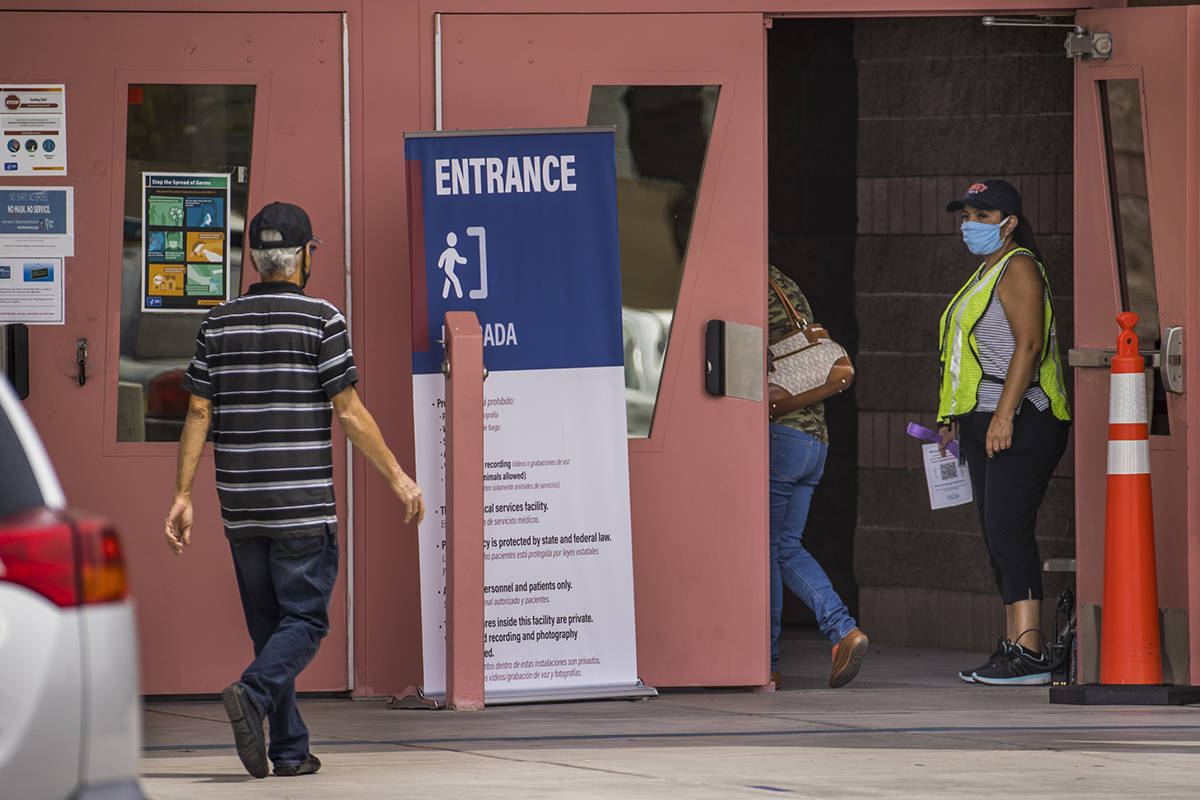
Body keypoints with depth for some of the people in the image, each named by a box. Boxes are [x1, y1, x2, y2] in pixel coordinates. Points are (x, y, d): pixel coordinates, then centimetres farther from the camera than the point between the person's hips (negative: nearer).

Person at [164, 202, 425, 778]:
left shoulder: (218, 324, 7)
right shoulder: (322, 320, -5)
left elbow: (198, 413, 3)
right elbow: (349, 413, -8)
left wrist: (183, 495, 6)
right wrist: (398, 478, -1)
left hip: (241, 508, 4)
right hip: (304, 506, -4)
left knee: (267, 623, 11)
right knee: (304, 620, 0)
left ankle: (290, 749, 10)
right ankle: (252, 694, -26)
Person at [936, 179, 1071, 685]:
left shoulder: (1018, 267, -8)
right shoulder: (986, 274, 22)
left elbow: (1028, 344, -19)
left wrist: (1003, 415, -25)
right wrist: (955, 419, 24)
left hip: (1019, 421, -11)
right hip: (985, 422, 11)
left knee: (1008, 530, -17)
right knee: (998, 534, 8)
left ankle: (1029, 653, -23)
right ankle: (1014, 645, 10)